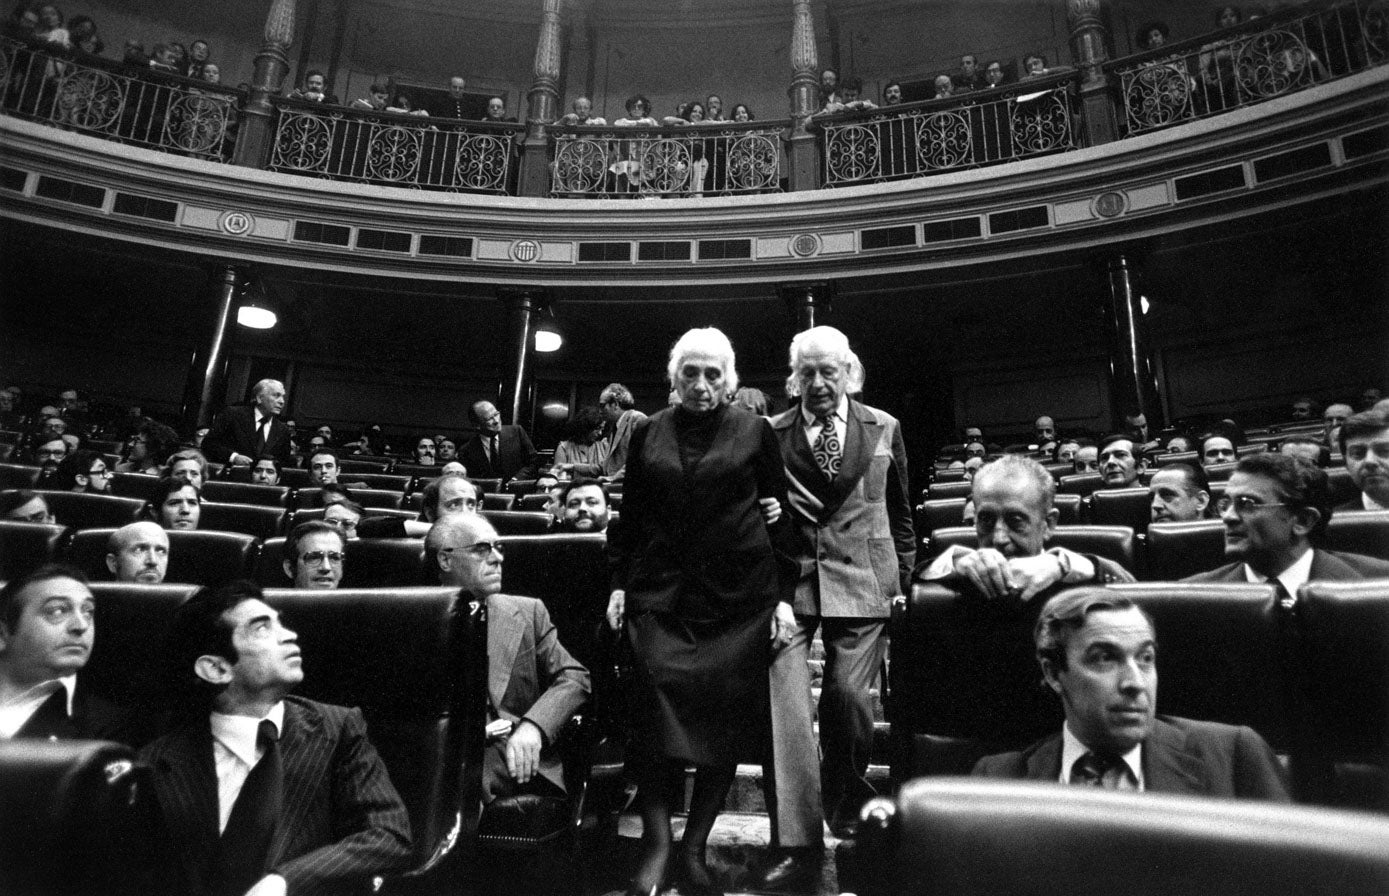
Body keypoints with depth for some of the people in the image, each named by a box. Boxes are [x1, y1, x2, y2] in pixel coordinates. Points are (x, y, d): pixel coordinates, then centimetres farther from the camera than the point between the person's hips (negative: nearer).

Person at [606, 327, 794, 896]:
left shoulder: (755, 432, 4)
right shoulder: (648, 433, 10)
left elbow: (781, 515, 5)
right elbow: (630, 515, 14)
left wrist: (784, 595, -1)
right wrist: (619, 584, 8)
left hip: (737, 597, -1)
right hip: (660, 594, 1)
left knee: (726, 718, 3)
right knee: (659, 713, -8)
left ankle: (695, 849, 19)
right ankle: (656, 848, 7)